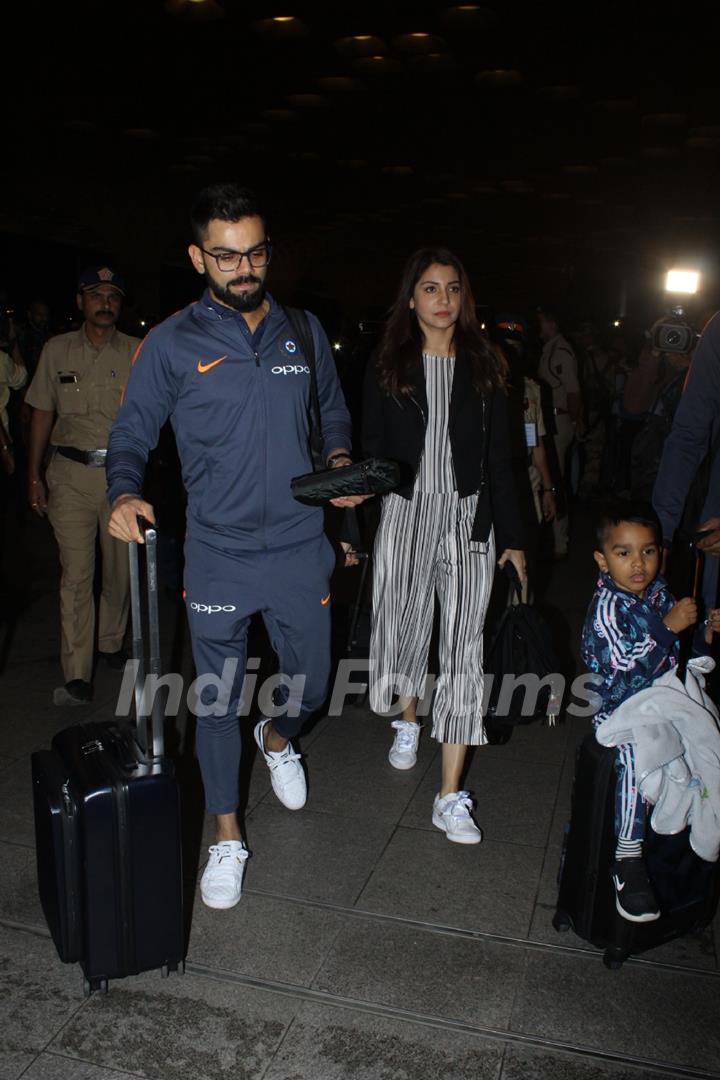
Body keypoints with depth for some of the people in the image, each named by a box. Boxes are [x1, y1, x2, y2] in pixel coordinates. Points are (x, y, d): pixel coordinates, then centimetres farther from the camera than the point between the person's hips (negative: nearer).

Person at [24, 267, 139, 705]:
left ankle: (112, 643, 32)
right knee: (76, 574, -3)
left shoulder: (138, 352, 3)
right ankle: (77, 674, 2)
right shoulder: (57, 350, 7)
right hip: (71, 473, 0)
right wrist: (34, 475, 7)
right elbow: (43, 414, 10)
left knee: (121, 568, 11)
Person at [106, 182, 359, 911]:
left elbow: (332, 411, 17)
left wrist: (340, 458, -4)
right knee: (217, 698, 8)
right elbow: (132, 432, -1)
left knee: (310, 685, 13)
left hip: (299, 550, 3)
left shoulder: (303, 331, 6)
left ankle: (276, 738, 51)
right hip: (217, 556, -2)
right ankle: (226, 837, 29)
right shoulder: (172, 343, -3)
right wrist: (125, 493, -20)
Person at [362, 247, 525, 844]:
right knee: (405, 625, 10)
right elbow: (372, 450, 3)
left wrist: (512, 536, 2)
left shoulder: (483, 367, 5)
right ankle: (409, 720, 44)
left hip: (468, 516, 0)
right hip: (406, 511, 1)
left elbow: (499, 458, 5)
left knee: (463, 646, -4)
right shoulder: (387, 365, 4)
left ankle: (451, 797, 2)